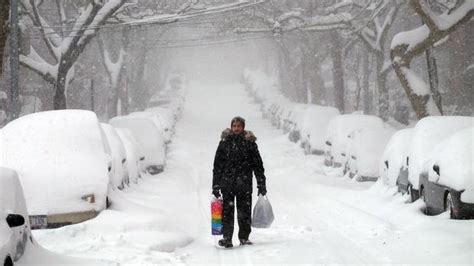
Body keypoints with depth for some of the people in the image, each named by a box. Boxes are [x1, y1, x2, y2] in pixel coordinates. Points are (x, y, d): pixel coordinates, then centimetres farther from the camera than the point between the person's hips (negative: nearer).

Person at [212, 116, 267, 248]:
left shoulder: (250, 143, 5)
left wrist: (261, 184, 4)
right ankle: (227, 238, -3)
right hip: (227, 183, 0)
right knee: (227, 212, -5)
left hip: (244, 184, 0)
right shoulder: (224, 142, 7)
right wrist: (215, 185, 5)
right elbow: (217, 165, 9)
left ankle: (244, 237, 14)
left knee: (244, 212, 2)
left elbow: (258, 165, 8)